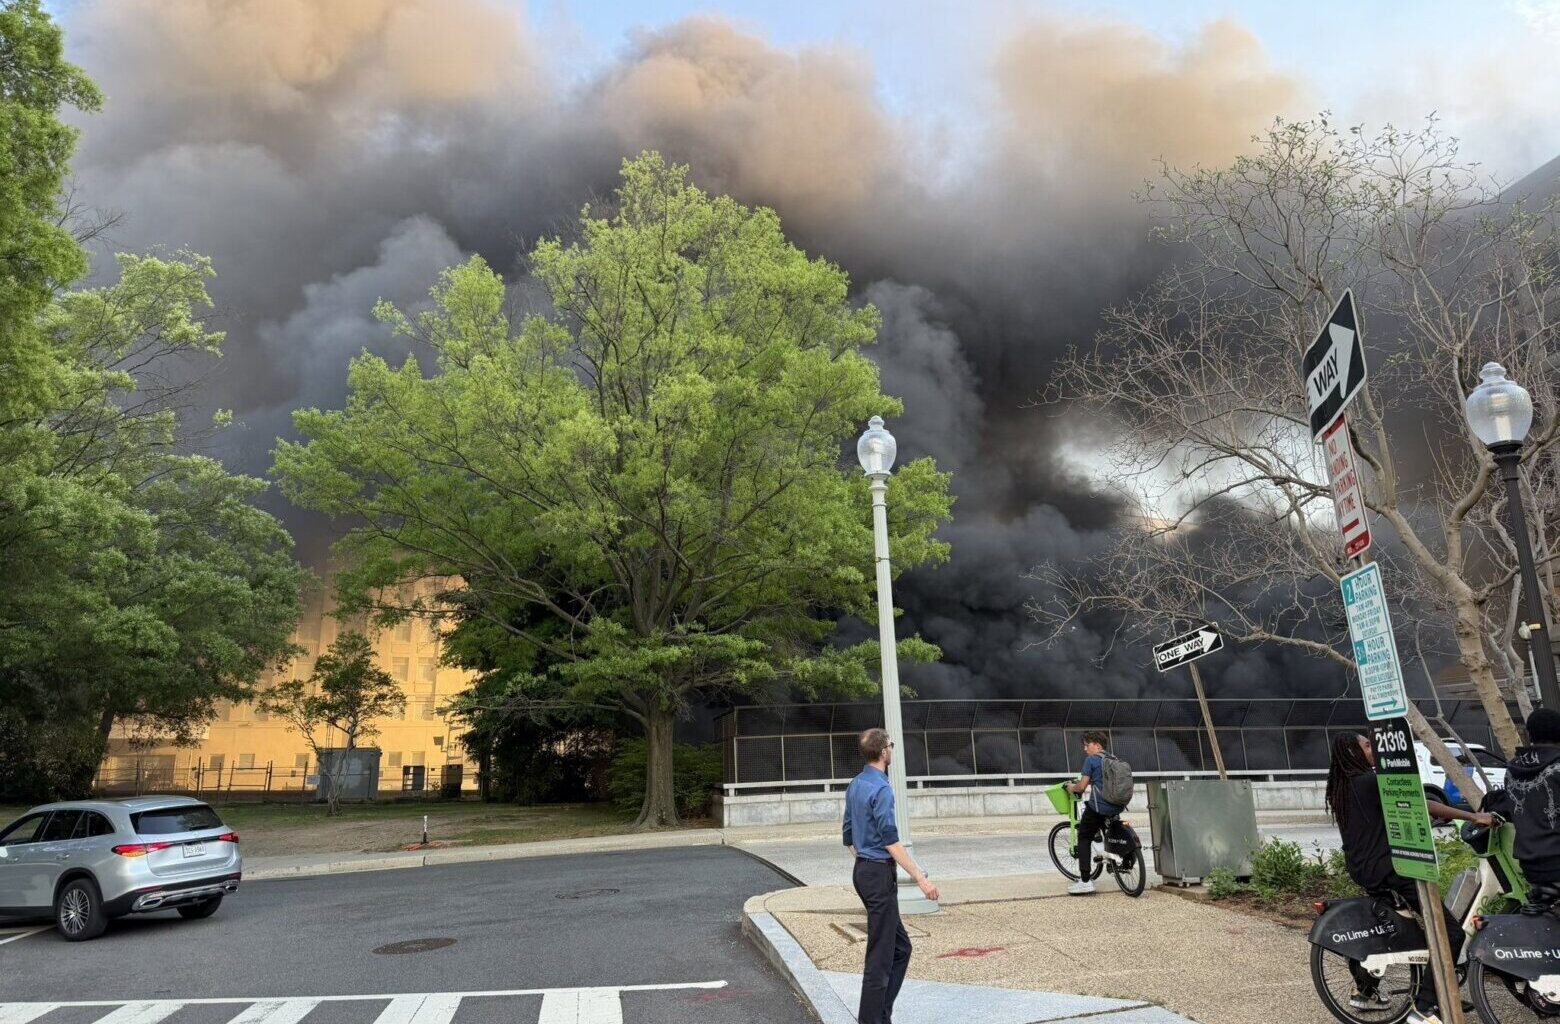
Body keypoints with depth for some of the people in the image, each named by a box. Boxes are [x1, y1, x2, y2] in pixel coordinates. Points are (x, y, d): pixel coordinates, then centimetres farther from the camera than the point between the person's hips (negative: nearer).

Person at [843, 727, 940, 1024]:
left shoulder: (855, 785, 11)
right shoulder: (881, 788, -17)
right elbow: (890, 841, -22)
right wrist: (921, 878, -21)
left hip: (862, 870, 9)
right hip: (880, 874, -9)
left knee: (901, 946, 15)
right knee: (881, 952, 0)